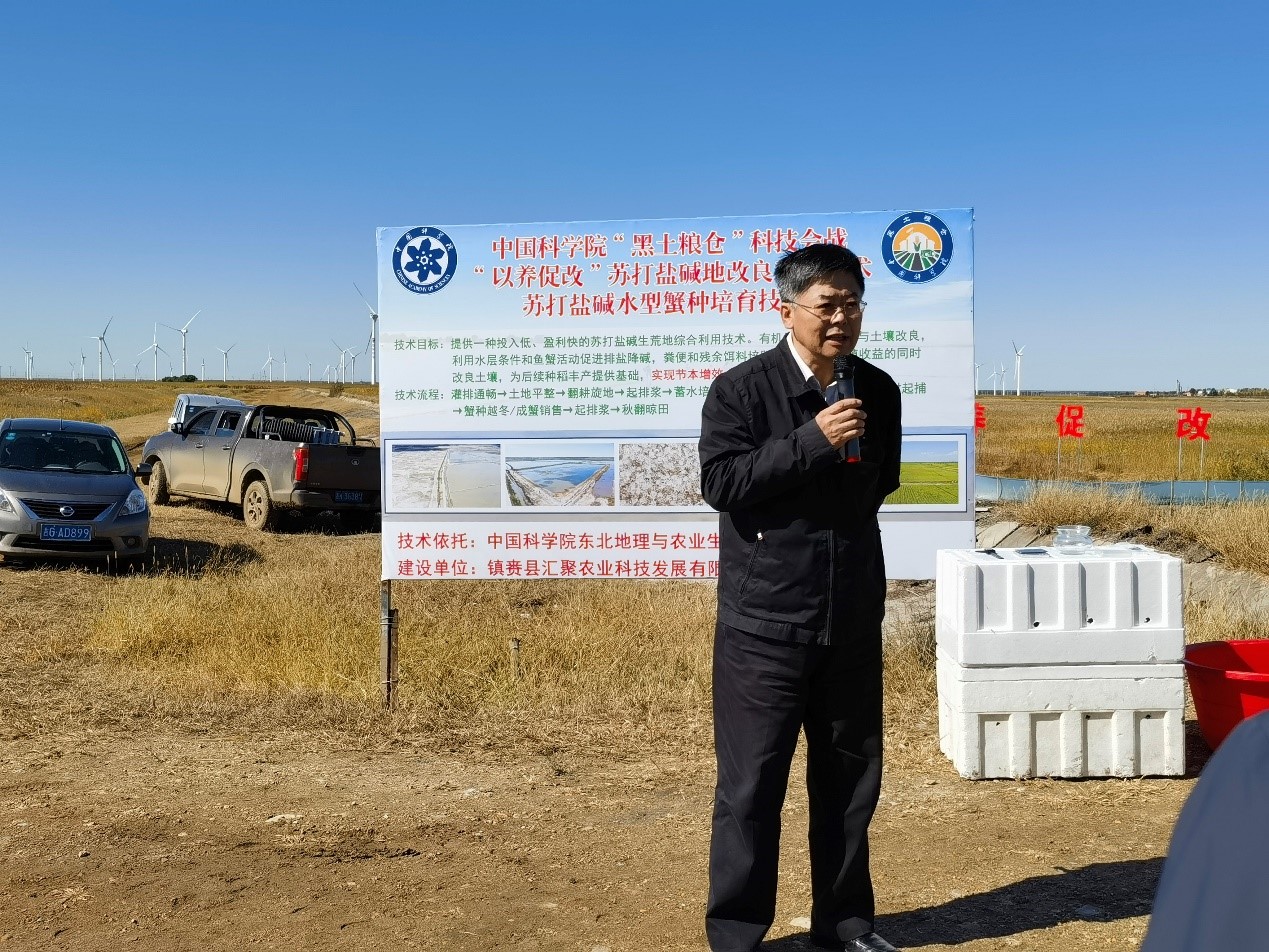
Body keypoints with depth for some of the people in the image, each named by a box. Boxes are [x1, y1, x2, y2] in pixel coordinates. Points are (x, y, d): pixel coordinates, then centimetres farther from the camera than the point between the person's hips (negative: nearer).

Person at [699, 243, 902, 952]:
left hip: (854, 619, 5)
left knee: (851, 775, 14)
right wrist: (813, 440, -21)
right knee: (752, 783, 1)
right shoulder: (742, 389, -8)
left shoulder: (879, 390, 7)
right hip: (764, 621, -5)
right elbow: (720, 481, -18)